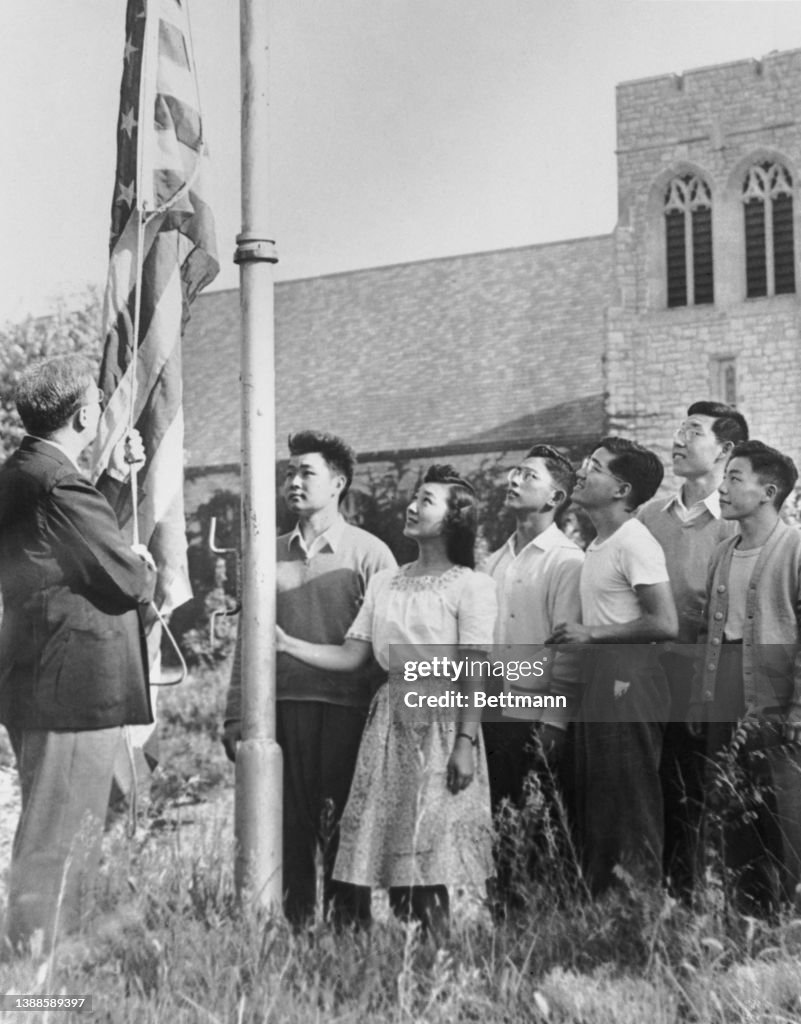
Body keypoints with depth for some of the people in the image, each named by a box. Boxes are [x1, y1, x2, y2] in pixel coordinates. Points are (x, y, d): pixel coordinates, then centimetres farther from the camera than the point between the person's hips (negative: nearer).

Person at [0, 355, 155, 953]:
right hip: (76, 688, -11)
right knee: (60, 845, -2)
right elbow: (129, 582, -19)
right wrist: (146, 568, 3)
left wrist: (115, 480, 19)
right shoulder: (60, 485, -20)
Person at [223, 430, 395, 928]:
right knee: (289, 825, 7)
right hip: (282, 705, 4)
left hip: (346, 707, -3)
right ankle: (293, 924, 17)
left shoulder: (368, 553, 1)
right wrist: (236, 716, 5)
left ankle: (351, 926, 12)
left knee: (340, 827, 0)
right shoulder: (271, 555, 12)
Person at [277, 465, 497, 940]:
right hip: (391, 720, 5)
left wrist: (465, 743, -15)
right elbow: (350, 656, 8)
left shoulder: (470, 585, -3)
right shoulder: (385, 582, 13)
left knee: (429, 863, -6)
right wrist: (287, 643, -1)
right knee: (392, 860, 5)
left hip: (442, 723, -5)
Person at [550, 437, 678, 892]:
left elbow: (665, 624, -20)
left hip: (629, 683, -10)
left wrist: (591, 633, -15)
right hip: (598, 683, 10)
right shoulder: (599, 544, 15)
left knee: (631, 805, -2)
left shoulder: (634, 543, -14)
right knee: (596, 807, 15)